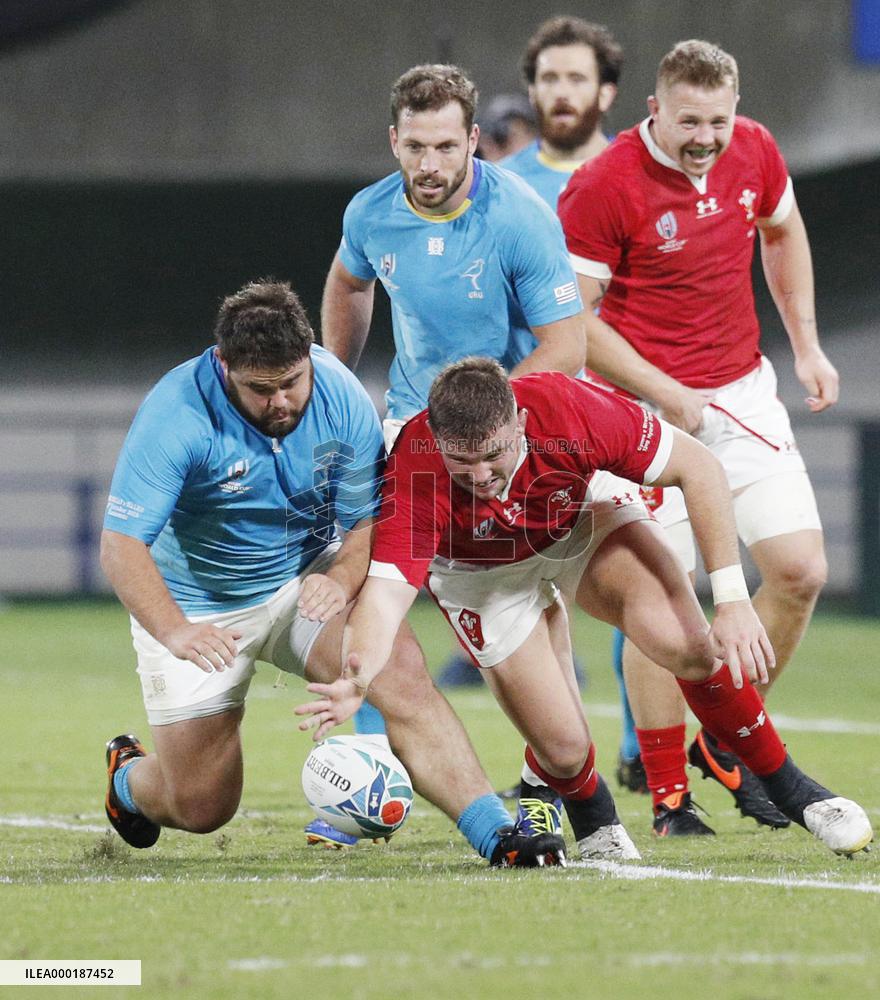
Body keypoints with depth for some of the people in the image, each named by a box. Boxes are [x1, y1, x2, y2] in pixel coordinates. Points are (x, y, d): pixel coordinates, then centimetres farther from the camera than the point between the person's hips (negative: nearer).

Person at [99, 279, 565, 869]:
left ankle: (496, 835, -30)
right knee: (201, 809, 2)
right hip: (193, 608, -2)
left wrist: (341, 578, -32)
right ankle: (128, 777, 38)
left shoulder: (340, 396, -16)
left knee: (400, 671, -27)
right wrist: (176, 632, -47)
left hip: (308, 579, 2)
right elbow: (121, 546, -31)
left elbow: (369, 519, -9)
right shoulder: (176, 416, -27)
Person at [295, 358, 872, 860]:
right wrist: (358, 678, -67)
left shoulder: (566, 408, -36)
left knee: (687, 646, -25)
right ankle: (595, 822, 27)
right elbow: (386, 589, -46)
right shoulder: (415, 472, -38)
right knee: (564, 749, -11)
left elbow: (698, 467, -25)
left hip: (586, 514, 0)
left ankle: (789, 787, -3)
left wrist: (733, 600, -30)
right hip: (485, 570, 0)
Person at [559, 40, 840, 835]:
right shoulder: (602, 187, -17)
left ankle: (727, 741, 17)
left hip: (745, 394, 5)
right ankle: (667, 794, 3)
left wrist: (807, 346, 17)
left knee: (800, 572, -2)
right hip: (651, 410, -5)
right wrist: (669, 395, -17)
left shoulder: (756, 153, -1)